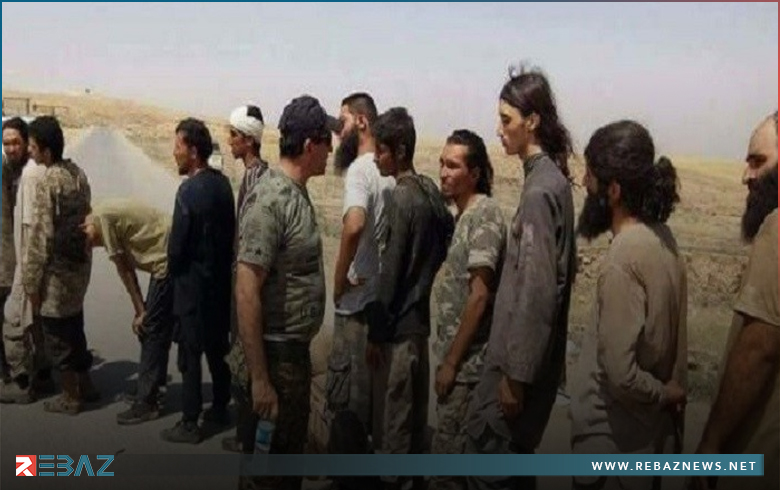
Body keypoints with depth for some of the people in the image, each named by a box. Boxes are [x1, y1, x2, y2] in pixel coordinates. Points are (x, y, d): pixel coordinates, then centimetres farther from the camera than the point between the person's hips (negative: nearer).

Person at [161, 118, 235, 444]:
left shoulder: (190, 190, -20)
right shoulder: (222, 183, 3)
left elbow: (177, 244, -17)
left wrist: (173, 274, 1)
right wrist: (220, 264, 16)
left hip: (193, 283, -8)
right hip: (220, 280, 8)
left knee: (190, 355, 2)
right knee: (218, 349, 18)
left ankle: (190, 424, 11)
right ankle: (220, 408, 31)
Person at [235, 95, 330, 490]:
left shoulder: (297, 193, 8)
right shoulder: (270, 200, -20)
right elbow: (246, 293, -24)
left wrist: (301, 350, 18)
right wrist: (259, 378, -24)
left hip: (297, 349, 9)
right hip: (277, 353, -9)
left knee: (291, 454, 21)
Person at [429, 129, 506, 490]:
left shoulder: (484, 215, -16)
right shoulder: (467, 214, 12)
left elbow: (479, 295, -21)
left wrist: (451, 361, -18)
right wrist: (448, 356, 17)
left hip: (467, 361, -9)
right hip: (458, 355, 9)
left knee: (447, 455, -1)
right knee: (456, 453, 18)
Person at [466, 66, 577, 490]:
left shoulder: (540, 190, -18)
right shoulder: (550, 180, 10)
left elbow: (536, 291, -22)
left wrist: (516, 374, -18)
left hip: (521, 360, -9)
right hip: (526, 355, 9)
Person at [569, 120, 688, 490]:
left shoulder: (623, 259, -27)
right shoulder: (660, 236, 0)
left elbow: (620, 374, -29)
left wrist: (664, 394, -12)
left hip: (618, 438, -8)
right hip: (651, 430, 8)